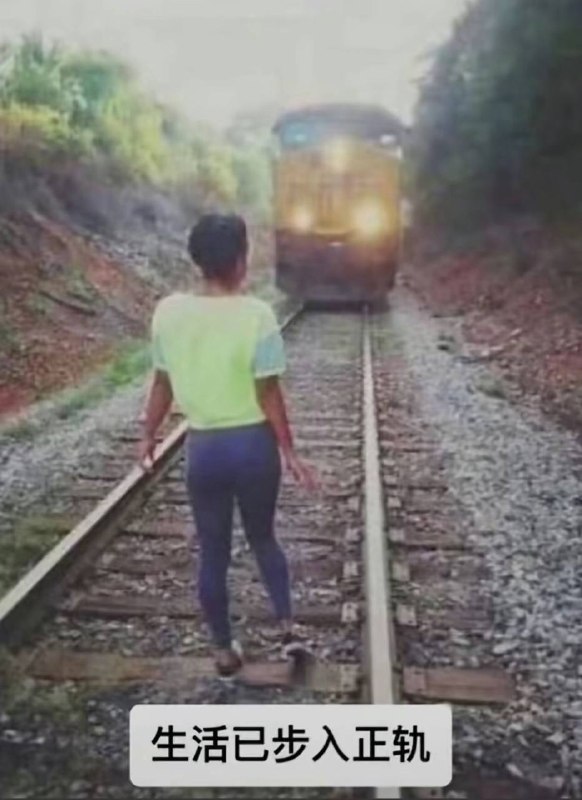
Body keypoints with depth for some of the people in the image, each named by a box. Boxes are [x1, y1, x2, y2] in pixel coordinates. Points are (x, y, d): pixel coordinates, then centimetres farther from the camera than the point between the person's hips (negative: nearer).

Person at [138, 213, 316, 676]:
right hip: (254, 444, -1)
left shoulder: (168, 311, -6)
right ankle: (286, 623, 34)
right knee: (263, 537, 23)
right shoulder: (256, 314, -15)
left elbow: (163, 383, 2)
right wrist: (289, 452, -3)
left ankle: (224, 651, 29)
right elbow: (268, 393, -13)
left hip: (203, 447, 2)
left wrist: (149, 435, 17)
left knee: (213, 553, 15)